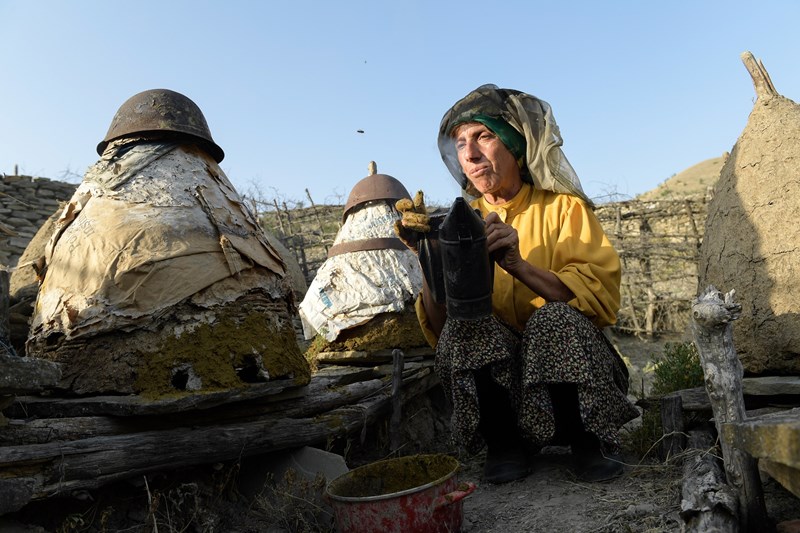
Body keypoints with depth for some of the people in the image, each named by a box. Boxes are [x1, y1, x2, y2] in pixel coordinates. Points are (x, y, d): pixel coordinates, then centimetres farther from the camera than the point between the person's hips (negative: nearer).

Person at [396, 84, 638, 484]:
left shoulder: (564, 208, -1)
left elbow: (600, 297, -15)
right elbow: (441, 329, -5)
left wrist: (517, 264, -28)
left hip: (564, 362, -1)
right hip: (494, 374, 2)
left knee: (554, 318, -31)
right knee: (466, 326, -27)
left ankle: (589, 442, -7)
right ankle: (505, 444, -5)